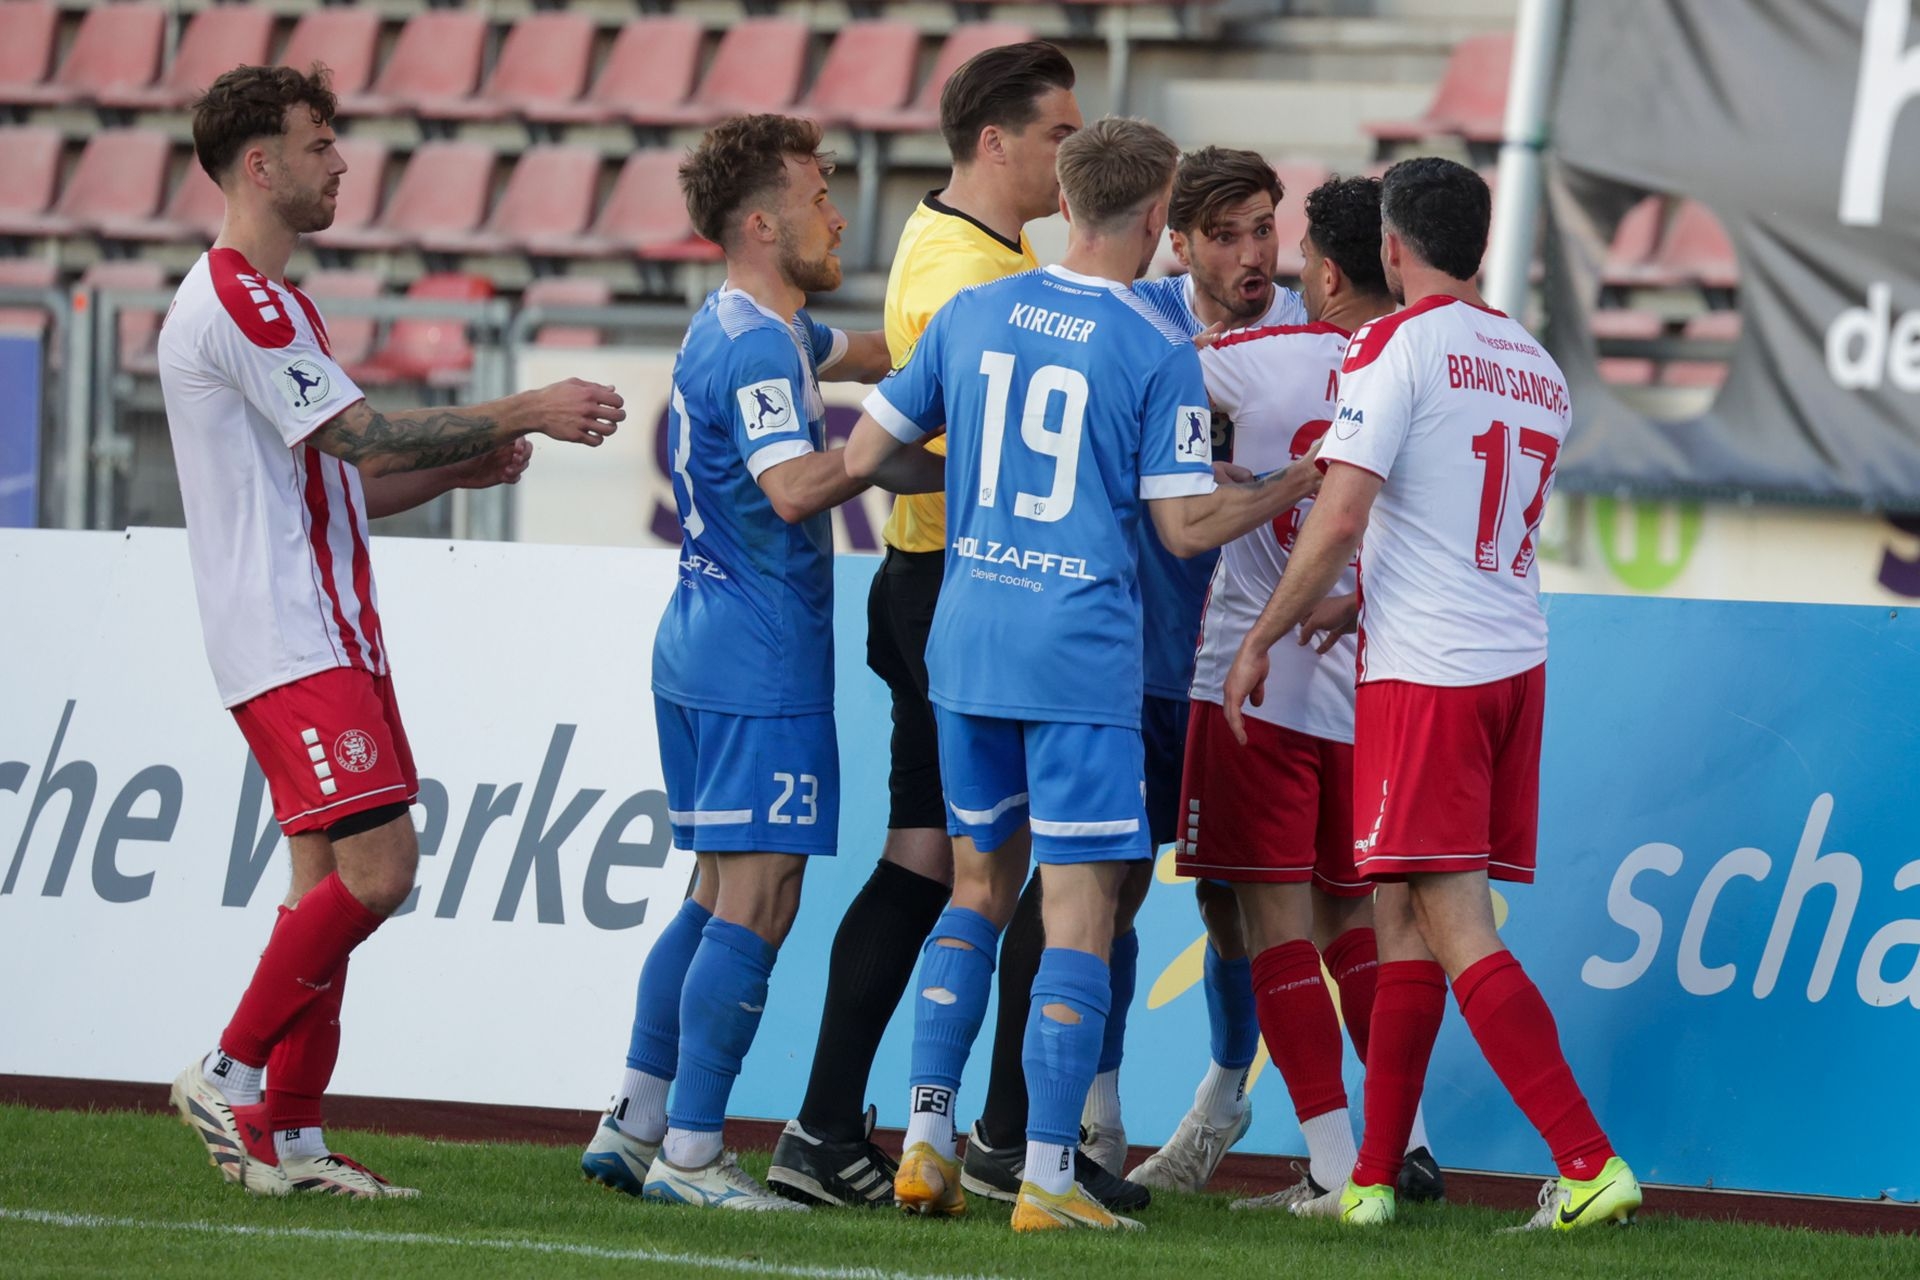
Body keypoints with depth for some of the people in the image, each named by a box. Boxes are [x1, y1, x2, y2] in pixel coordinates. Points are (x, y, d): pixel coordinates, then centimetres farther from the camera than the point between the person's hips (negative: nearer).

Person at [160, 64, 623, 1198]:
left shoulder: (273, 300, 21)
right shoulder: (236, 301, -13)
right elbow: (364, 437, -18)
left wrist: (462, 466, 11)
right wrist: (524, 413, -13)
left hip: (330, 631, 10)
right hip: (287, 641, -10)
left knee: (333, 874, 6)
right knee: (375, 865, -16)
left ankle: (288, 1137, 5)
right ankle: (231, 1078, -6)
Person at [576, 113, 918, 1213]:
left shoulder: (742, 329, 16)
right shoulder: (755, 348, -16)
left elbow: (869, 354, 33)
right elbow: (792, 488, -29)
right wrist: (898, 451, -20)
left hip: (703, 655, 10)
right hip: (764, 664, -10)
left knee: (722, 896, 15)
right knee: (757, 905, -9)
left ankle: (634, 1127, 16)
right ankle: (690, 1153, -10)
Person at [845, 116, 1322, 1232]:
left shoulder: (973, 314, 5)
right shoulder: (1160, 354, -9)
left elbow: (864, 457, 9)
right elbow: (1185, 525, -8)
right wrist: (1296, 488, 7)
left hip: (966, 638, 5)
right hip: (1081, 653, -5)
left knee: (982, 884, 19)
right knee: (1080, 910, -2)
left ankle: (927, 1137, 13)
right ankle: (1048, 1174, -5)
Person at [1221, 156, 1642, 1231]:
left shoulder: (1397, 347, -8)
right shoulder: (1538, 368, 15)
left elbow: (1342, 518, -15)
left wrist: (1259, 643, -4)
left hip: (1426, 675, -8)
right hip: (1519, 660, 8)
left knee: (1459, 931, -10)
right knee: (1405, 920, 14)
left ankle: (1591, 1167, -19)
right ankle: (1373, 1178, 16)